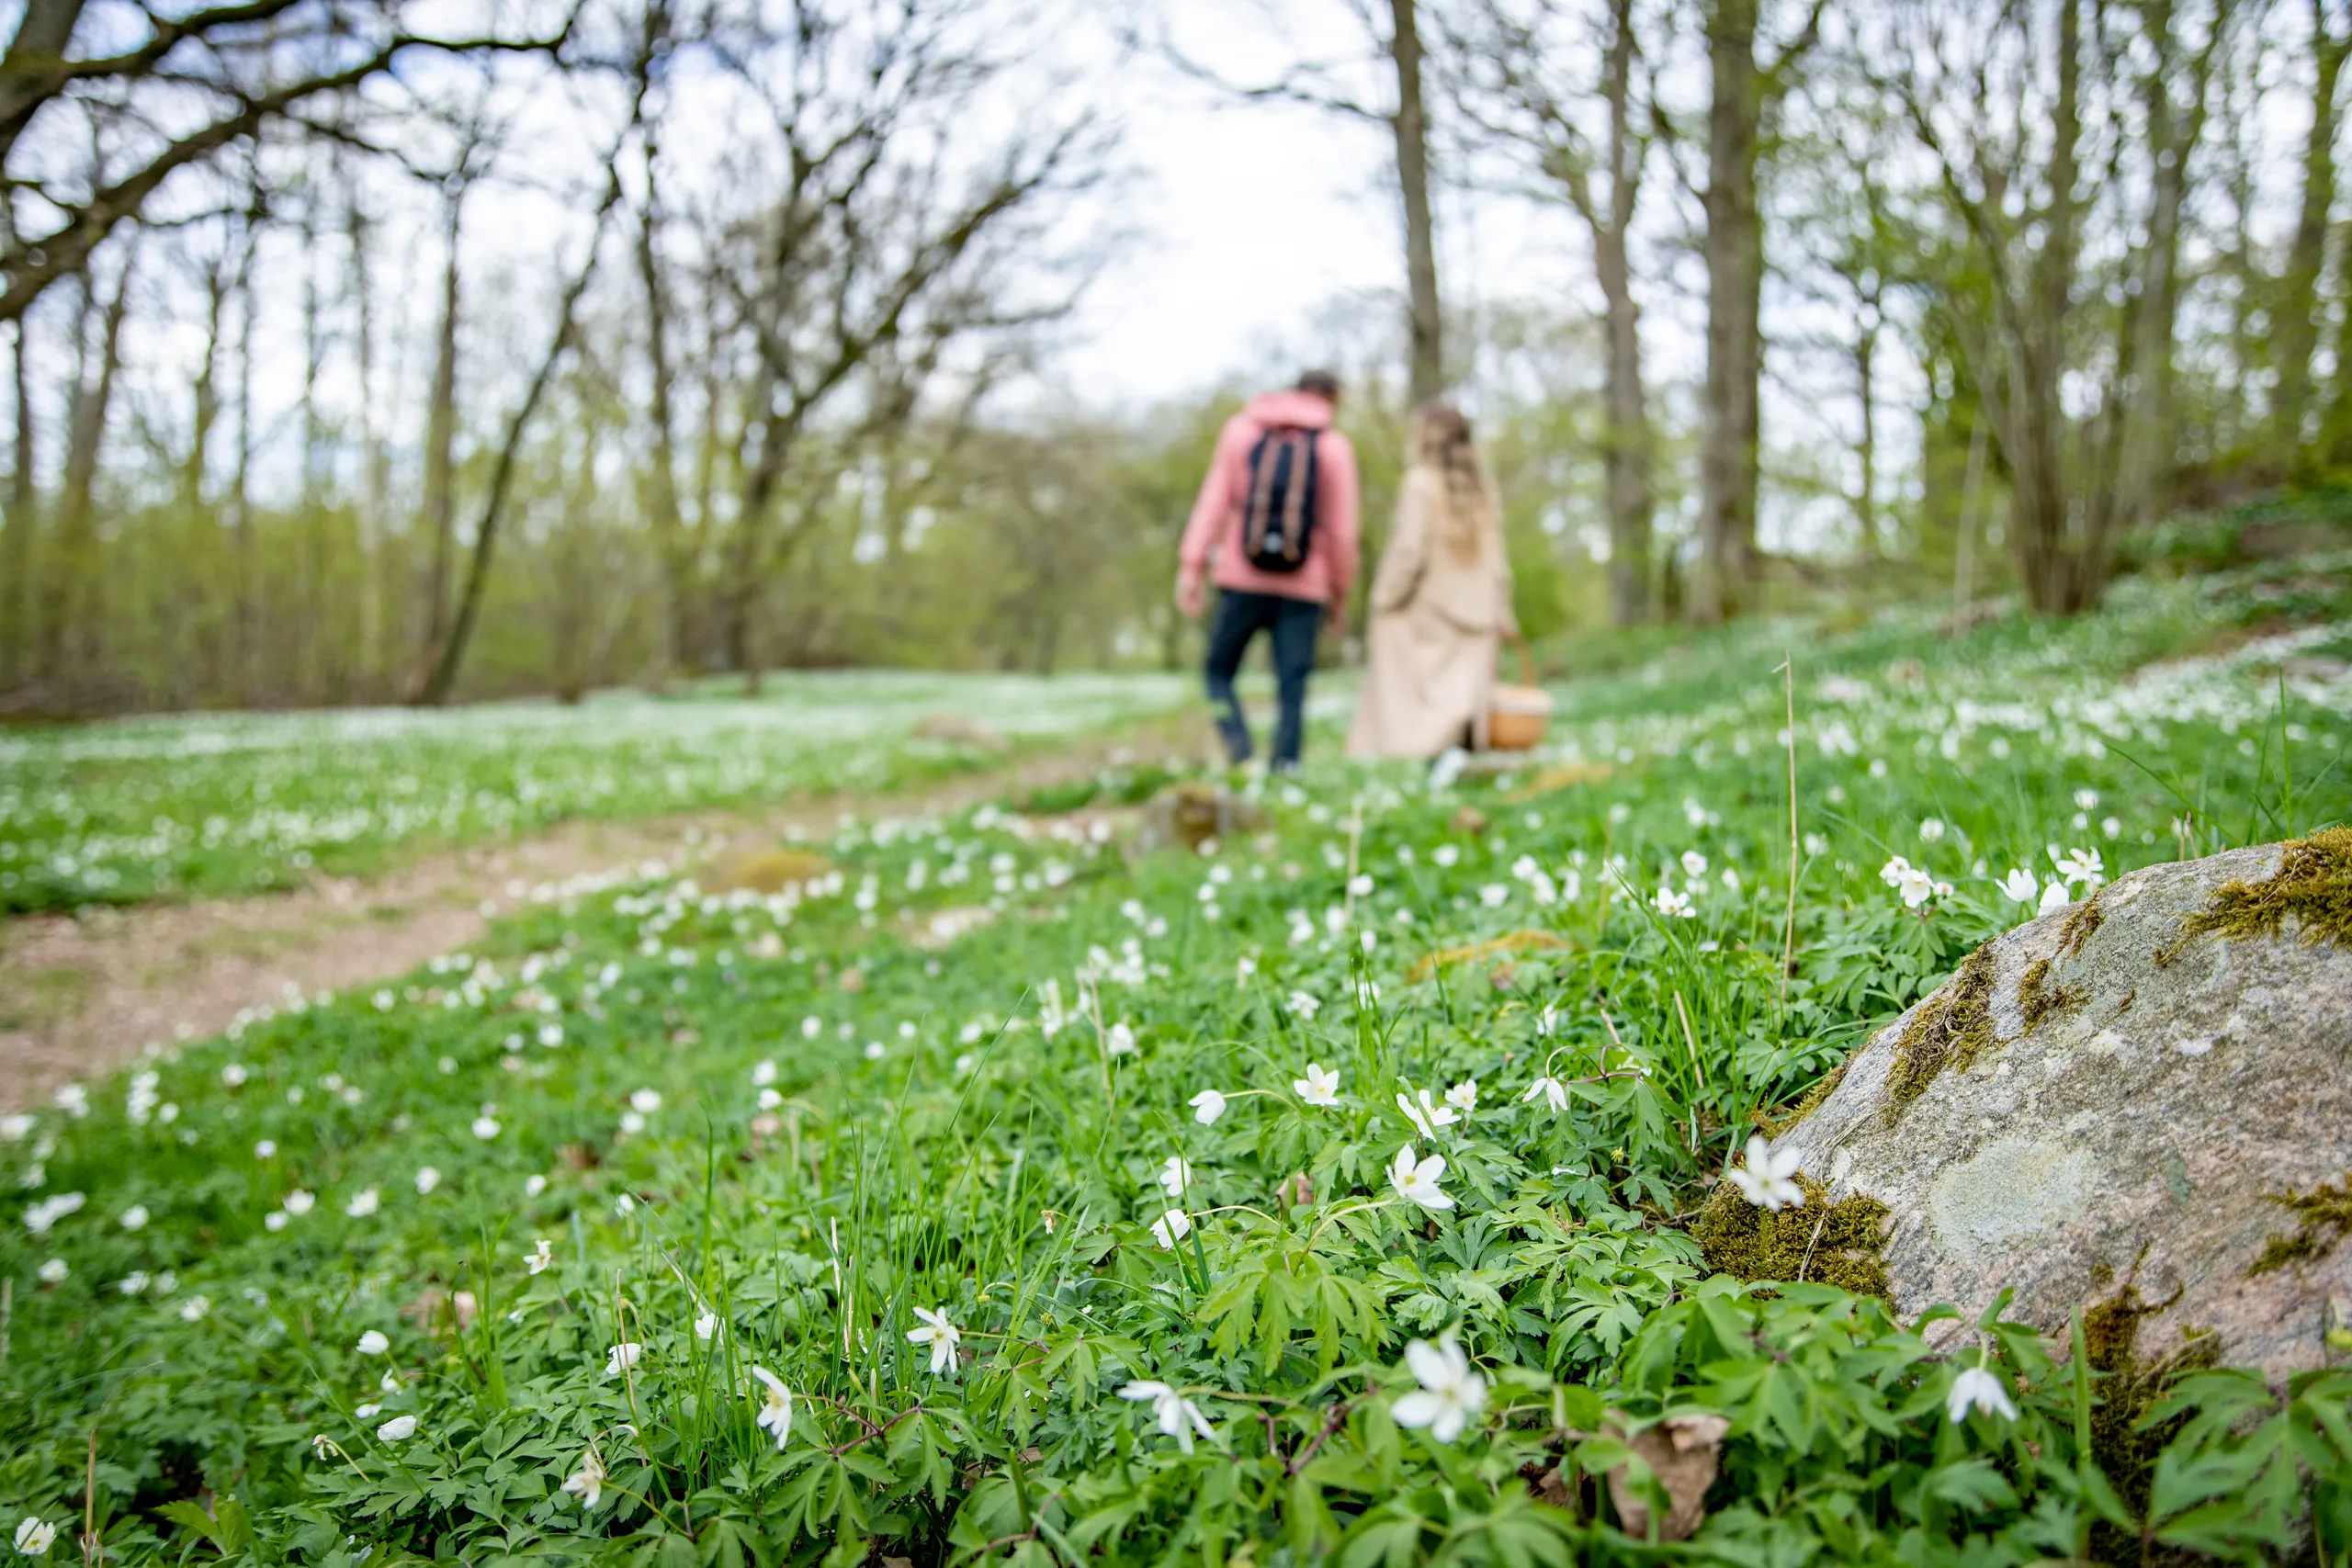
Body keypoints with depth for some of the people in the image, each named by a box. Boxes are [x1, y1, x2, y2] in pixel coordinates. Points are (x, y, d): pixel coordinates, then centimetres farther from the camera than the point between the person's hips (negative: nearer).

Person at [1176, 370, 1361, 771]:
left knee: (1220, 670, 11)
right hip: (1303, 587, 0)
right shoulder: (1335, 447, 5)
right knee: (1292, 688, 3)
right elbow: (1342, 530, 2)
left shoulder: (1239, 430, 9)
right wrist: (1339, 592, 11)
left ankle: (1239, 750, -10)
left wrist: (1191, 566, -2)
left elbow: (1213, 501, 1)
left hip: (1242, 578, 1)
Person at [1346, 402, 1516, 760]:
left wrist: (1385, 598, -5)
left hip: (1422, 612, -6)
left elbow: (1410, 550, -13)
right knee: (1464, 698, 4)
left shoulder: (1422, 482, -7)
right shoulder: (1483, 489, 12)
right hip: (1471, 612, 6)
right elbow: (1496, 560, 12)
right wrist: (1500, 613, 17)